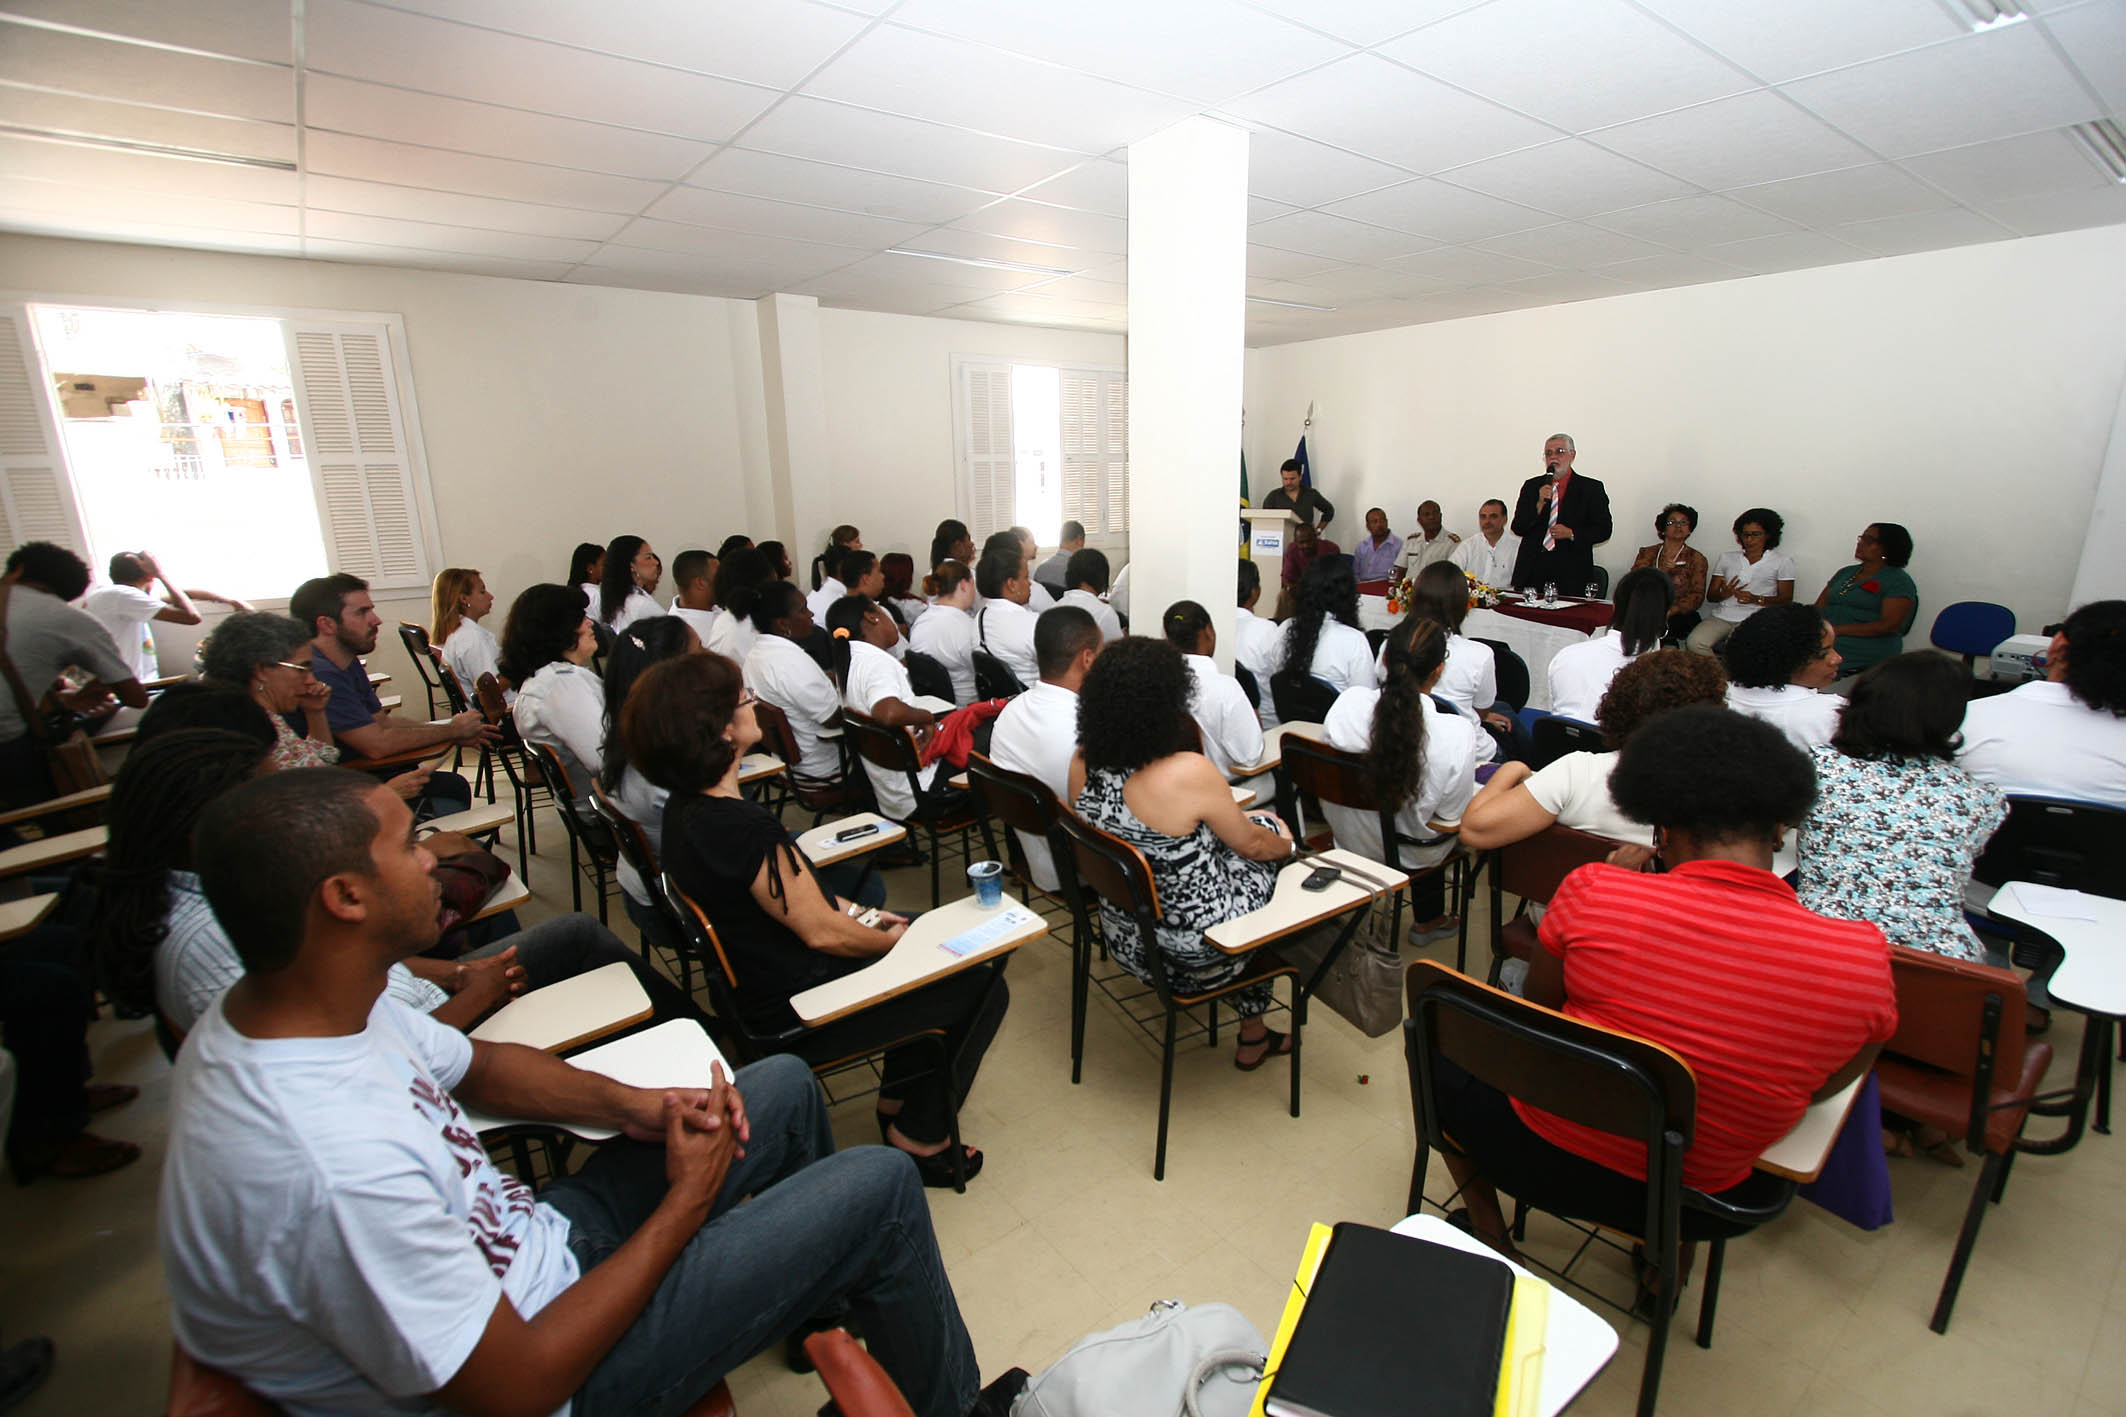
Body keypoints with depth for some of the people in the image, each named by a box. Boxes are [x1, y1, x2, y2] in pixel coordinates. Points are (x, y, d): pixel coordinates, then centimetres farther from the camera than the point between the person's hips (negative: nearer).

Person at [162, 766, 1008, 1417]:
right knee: (881, 1187, -11)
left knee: (785, 1086, 13)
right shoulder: (335, 1173, -39)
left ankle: (827, 1308, 40)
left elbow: (476, 1066, 8)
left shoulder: (275, 1010, -9)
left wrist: (632, 1104, -6)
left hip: (527, 1245, 8)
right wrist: (688, 1200, -16)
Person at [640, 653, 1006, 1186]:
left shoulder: (686, 806, -2)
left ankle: (896, 1100, 33)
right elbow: (820, 931, -24)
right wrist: (888, 941, -7)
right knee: (983, 986, 2)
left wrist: (853, 913, 6)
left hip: (761, 979, 10)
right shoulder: (741, 827, -33)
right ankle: (919, 1139, 15)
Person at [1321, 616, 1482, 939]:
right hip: (1409, 855, -3)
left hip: (1346, 839, 4)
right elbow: (1449, 821, -14)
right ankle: (1427, 921, 43)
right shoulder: (1456, 734, -28)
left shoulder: (1349, 700, -20)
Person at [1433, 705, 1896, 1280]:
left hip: (1546, 1158, -3)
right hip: (1690, 1206, 3)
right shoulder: (1864, 958, -17)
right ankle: (1668, 1262, 35)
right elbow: (1821, 1087, 2)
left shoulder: (1593, 892, -23)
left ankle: (1490, 1238, 30)